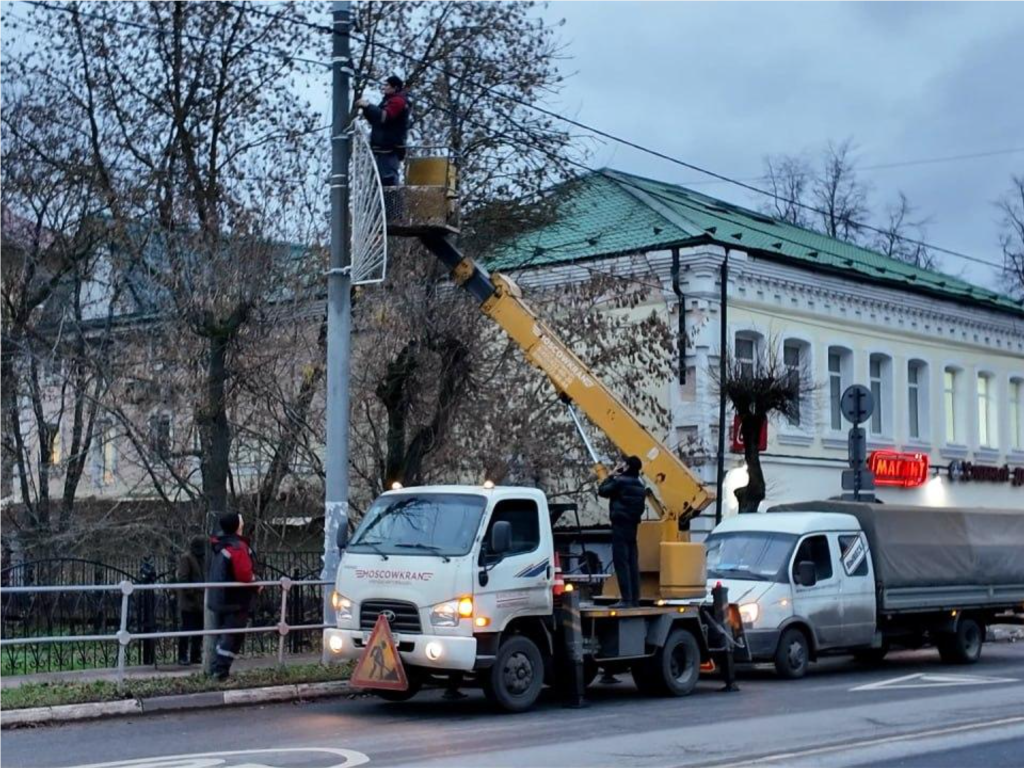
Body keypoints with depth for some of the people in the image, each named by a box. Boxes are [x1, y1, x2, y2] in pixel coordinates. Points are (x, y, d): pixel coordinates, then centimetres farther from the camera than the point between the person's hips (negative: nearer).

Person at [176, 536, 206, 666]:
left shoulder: (203, 558, 15)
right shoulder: (186, 558, -10)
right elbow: (183, 578, -16)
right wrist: (190, 592, -18)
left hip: (200, 601, 8)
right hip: (188, 602, -8)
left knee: (199, 630, 10)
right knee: (186, 628, -5)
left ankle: (196, 655, 18)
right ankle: (183, 657, 0)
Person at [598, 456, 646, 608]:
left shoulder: (620, 481, -13)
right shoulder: (639, 485, 13)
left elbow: (602, 491, -3)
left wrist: (611, 475, 9)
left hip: (620, 525, -8)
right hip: (632, 525, 8)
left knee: (621, 562, -9)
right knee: (632, 563, 9)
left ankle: (626, 599, -15)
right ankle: (634, 598, 9)